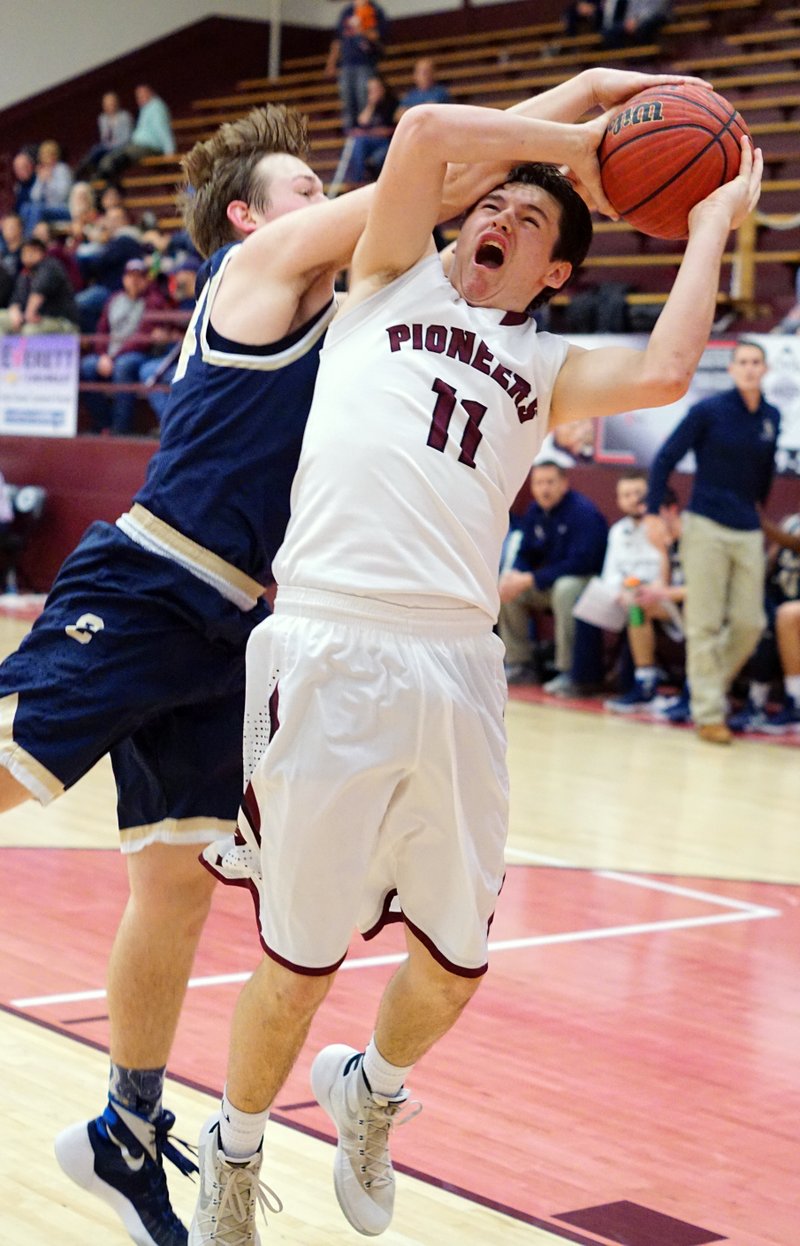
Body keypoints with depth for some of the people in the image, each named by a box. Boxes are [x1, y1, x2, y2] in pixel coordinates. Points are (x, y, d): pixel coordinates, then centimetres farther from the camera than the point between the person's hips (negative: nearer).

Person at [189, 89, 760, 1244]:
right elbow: (427, 128, 1)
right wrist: (577, 139, 11)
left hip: (458, 670, 3)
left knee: (455, 962, 10)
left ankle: (371, 1090, 43)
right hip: (331, 657, -3)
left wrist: (712, 225, 10)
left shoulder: (547, 368, 20)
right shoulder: (392, 285, 15)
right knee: (300, 964, 3)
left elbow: (663, 374, -1)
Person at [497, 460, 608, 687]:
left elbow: (580, 562, -28)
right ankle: (520, 665, 3)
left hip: (591, 579, -8)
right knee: (505, 587, -4)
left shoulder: (582, 511, -21)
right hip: (552, 580, 8)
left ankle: (568, 670, -29)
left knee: (565, 589, -38)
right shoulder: (535, 511, 2)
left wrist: (529, 580, -28)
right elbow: (525, 554, 10)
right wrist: (513, 574, -16)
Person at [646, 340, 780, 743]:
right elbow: (665, 460, -4)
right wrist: (653, 513, -9)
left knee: (750, 623, 1)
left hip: (749, 532, 5)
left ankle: (712, 689, 21)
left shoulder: (772, 418, 6)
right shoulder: (708, 411, -6)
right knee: (705, 624, -3)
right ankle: (708, 712, 2)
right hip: (707, 527, -5)